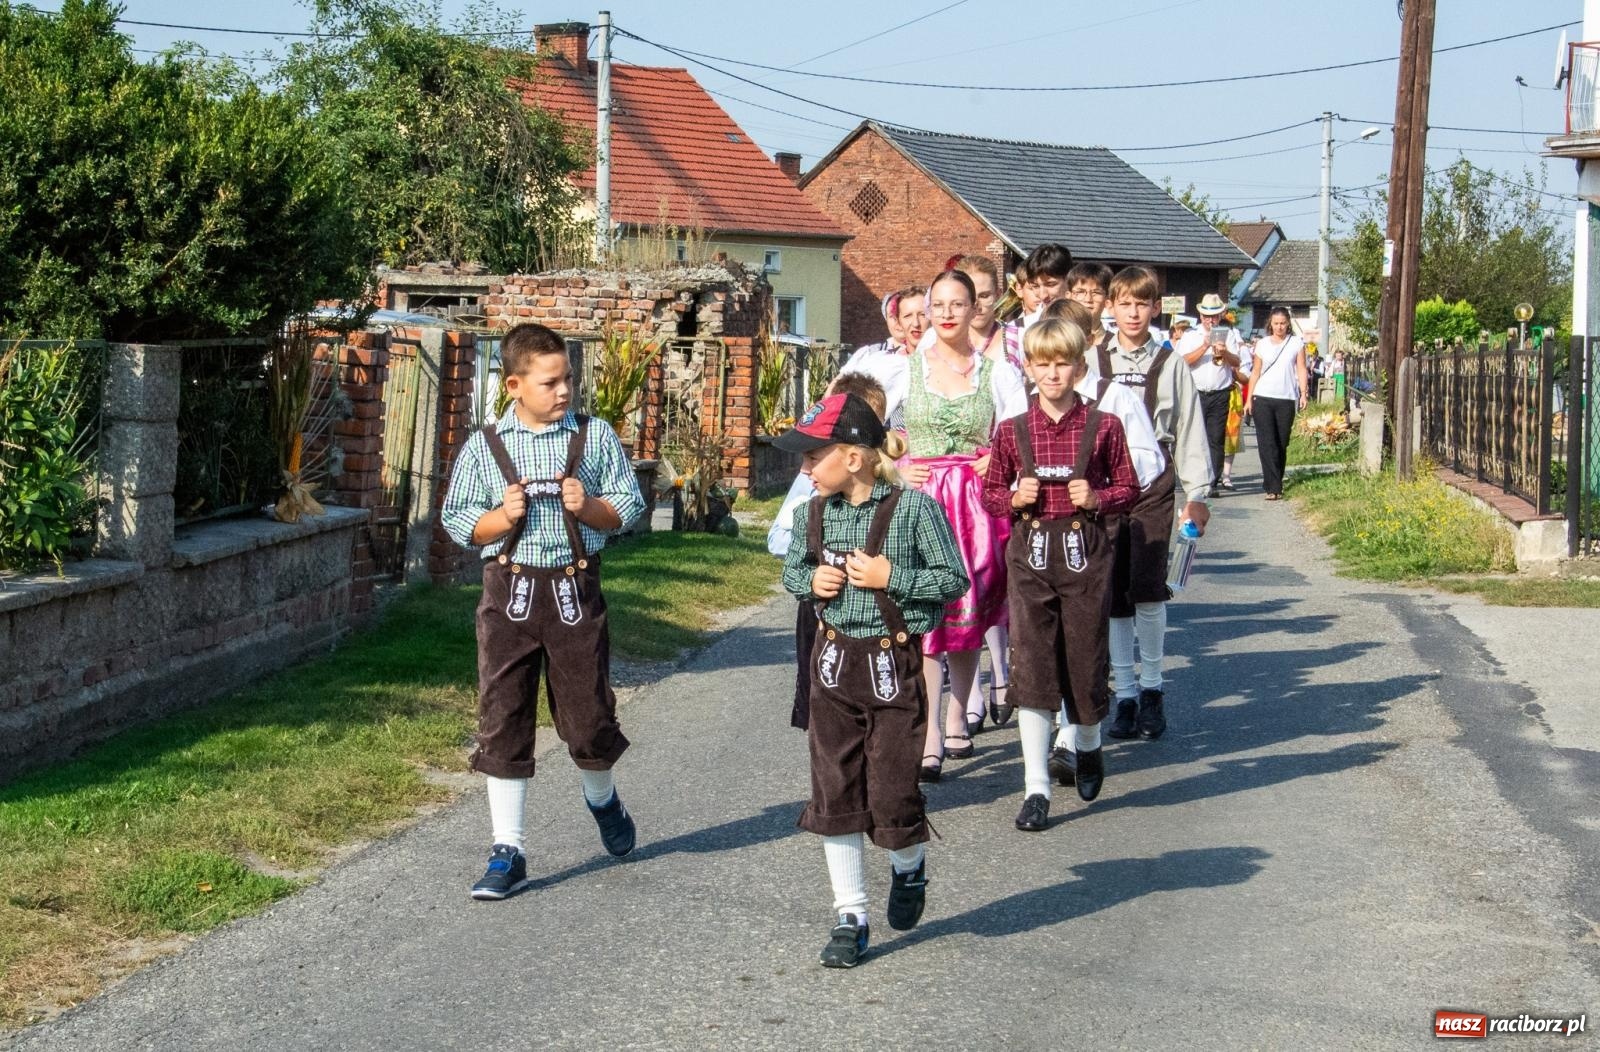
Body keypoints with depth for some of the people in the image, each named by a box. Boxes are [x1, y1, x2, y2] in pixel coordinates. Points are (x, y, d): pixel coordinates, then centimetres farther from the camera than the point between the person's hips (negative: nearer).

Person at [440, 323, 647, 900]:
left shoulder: (595, 436, 2)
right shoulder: (484, 446, 2)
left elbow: (629, 506, 5)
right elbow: (456, 520, 5)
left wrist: (588, 507, -14)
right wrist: (503, 516, -13)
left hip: (575, 589, 0)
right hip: (509, 591, 0)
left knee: (588, 713, 5)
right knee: (502, 720, 0)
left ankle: (602, 798, 39)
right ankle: (508, 851, 7)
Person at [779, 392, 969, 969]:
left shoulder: (913, 509, -13)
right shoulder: (812, 514, 2)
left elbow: (954, 578, -8)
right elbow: (792, 570, 18)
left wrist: (890, 577, -17)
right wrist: (811, 581, -4)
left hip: (893, 662, -4)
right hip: (833, 660, 5)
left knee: (892, 791, -2)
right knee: (834, 791, 4)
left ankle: (908, 867, 33)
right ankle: (850, 915, 14)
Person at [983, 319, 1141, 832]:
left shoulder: (1103, 427, 0)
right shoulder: (1012, 430, 3)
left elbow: (1129, 487, 7)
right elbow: (990, 491, 12)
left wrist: (1097, 498, -11)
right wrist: (1014, 498, -8)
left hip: (1084, 550, -1)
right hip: (1029, 551, 1)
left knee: (1086, 659, 6)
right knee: (1032, 667, -5)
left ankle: (1088, 745, 39)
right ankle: (1036, 788, -2)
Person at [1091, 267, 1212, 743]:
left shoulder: (1171, 365, 5)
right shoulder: (1094, 362, 7)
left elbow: (1189, 429, 8)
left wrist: (1197, 493, 5)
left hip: (1152, 484, -2)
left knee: (1148, 589, -10)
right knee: (1112, 593, 2)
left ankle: (1152, 689, 6)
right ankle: (1125, 696, 10)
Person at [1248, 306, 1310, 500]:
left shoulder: (1296, 343, 6)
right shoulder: (1263, 344, 9)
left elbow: (1301, 369, 5)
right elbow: (1256, 372, 12)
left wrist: (1303, 393, -7)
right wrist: (1249, 398, 7)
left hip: (1286, 399, 0)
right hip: (1263, 398, 0)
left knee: (1282, 444, 4)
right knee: (1267, 444, -8)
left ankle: (1275, 484, 15)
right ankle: (1274, 487, -11)